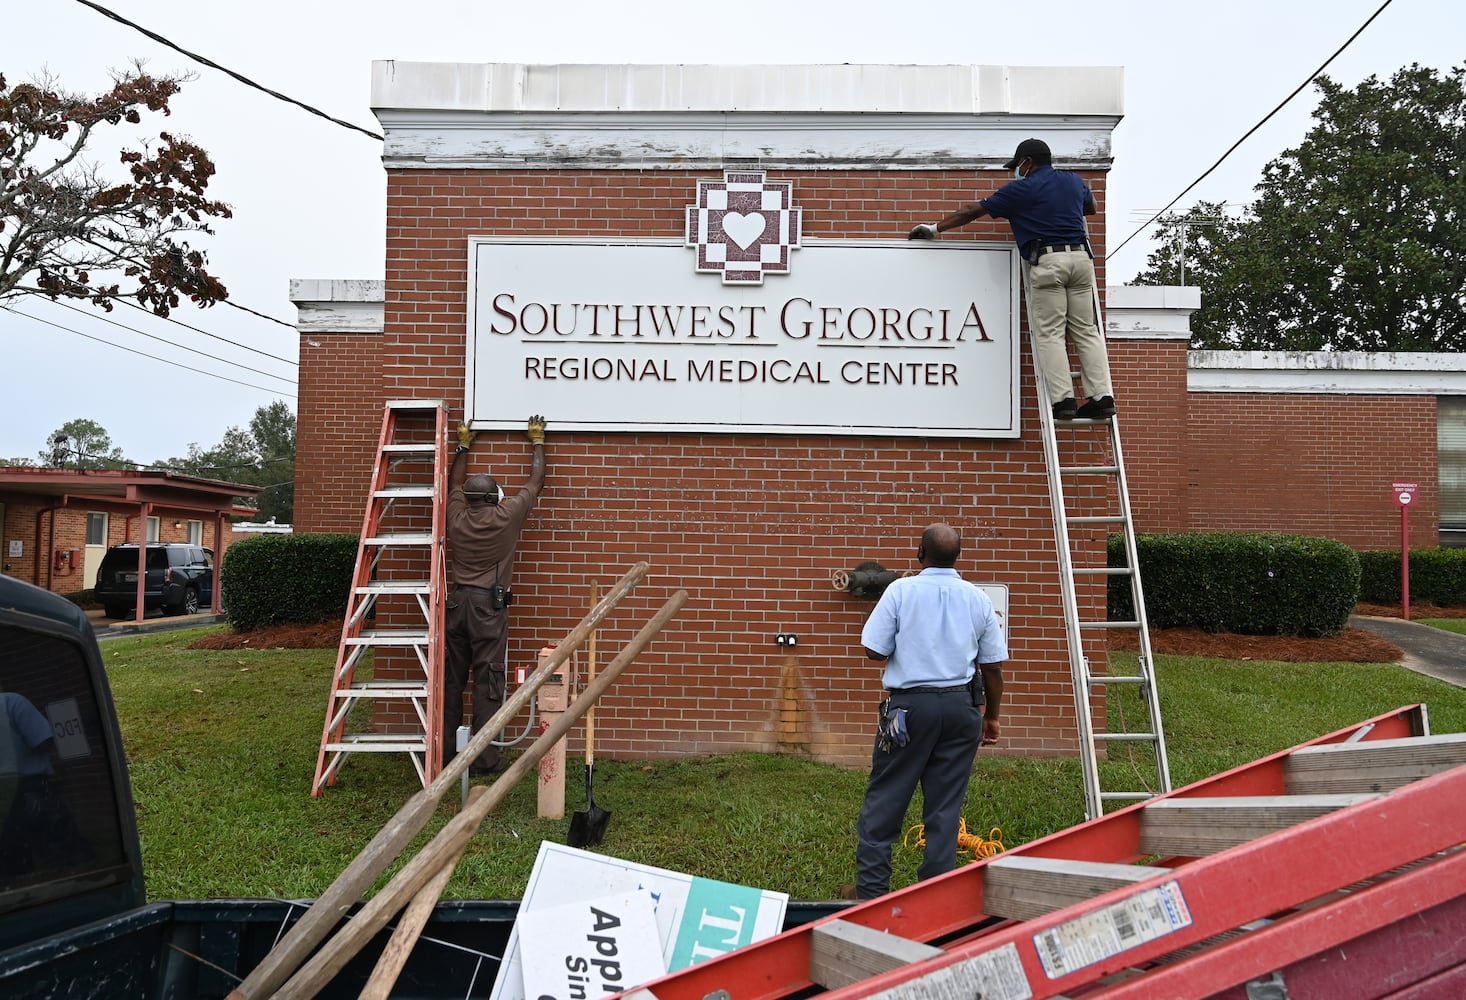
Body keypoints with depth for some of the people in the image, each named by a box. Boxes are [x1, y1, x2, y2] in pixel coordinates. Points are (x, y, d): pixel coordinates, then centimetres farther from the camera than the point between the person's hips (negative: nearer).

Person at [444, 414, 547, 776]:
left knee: (452, 677, 9)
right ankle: (484, 758, -1)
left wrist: (463, 447, 39)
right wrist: (537, 442, 22)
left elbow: (455, 483, 27)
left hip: (458, 602, 5)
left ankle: (445, 750, 16)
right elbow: (536, 482, 9)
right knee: (488, 681, -3)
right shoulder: (506, 516, -4)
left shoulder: (457, 517, 6)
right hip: (490, 606, -4)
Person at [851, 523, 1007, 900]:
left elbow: (874, 649, -8)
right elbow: (992, 666, 8)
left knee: (884, 800, 6)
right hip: (962, 707, 3)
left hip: (910, 704, -3)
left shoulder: (901, 590, -6)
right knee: (946, 806, 9)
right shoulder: (978, 599, 5)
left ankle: (871, 887, 10)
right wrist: (991, 716, 19)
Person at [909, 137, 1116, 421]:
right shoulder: (1074, 180, 19)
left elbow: (973, 211, 8)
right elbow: (1090, 208, 41)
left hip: (1047, 261, -5)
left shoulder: (1022, 189, 4)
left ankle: (1063, 400, -10)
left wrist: (936, 228, 15)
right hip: (1081, 256, 5)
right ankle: (1102, 396, 0)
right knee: (1086, 331, 6)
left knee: (1049, 333, -3)